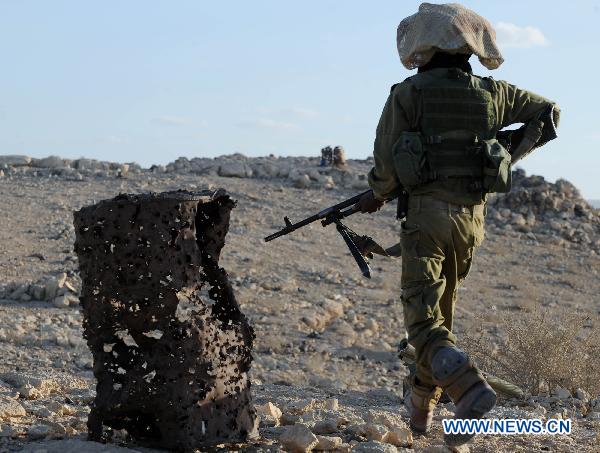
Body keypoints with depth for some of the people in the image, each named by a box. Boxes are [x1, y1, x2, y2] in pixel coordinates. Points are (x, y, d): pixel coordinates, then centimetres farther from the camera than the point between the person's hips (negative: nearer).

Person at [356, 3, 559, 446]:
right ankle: (422, 405, 30)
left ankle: (470, 388, -34)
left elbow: (386, 163, -7)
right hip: (472, 217, 5)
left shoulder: (407, 93, -3)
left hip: (427, 214, -4)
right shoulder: (492, 93, 8)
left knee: (424, 320, -8)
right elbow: (548, 112, 20)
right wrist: (509, 152, 19)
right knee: (442, 312, 20)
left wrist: (377, 195, 13)